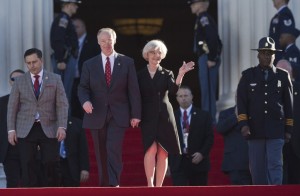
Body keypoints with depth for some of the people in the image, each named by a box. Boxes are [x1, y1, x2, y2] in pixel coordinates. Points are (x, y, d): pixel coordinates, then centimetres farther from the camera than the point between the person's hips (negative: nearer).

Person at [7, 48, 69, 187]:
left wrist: (62, 127, -10)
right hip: (26, 130, 0)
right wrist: (11, 129, -3)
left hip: (48, 129, 0)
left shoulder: (55, 79, 7)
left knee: (51, 164, -5)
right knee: (28, 166, -3)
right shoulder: (19, 81, 8)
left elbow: (62, 104, 2)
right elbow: (12, 107, 7)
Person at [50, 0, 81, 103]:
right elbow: (58, 41, -22)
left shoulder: (64, 18, 20)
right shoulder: (63, 19, -12)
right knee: (65, 90, -9)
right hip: (65, 60, -10)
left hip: (66, 59, 10)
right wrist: (60, 60, -24)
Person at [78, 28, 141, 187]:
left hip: (118, 115, -2)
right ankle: (104, 185, 12)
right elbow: (83, 88, 5)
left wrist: (135, 114, -2)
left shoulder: (127, 63, 4)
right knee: (101, 153, 5)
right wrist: (85, 101, -18)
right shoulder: (89, 65, 8)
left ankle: (114, 184, -21)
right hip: (97, 114, 2)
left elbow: (133, 90, 3)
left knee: (114, 149, -17)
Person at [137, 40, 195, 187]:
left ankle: (158, 187, 4)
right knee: (151, 149, -19)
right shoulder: (140, 75, 8)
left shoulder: (167, 74, 10)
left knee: (163, 152, -1)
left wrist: (180, 75, -22)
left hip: (164, 117, 2)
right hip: (148, 118, -2)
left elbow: (173, 90, -8)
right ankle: (150, 184, -19)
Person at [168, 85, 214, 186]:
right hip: (178, 163, 0)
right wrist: (167, 162, 2)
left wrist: (202, 153, -12)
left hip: (198, 161, 0)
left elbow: (209, 138, 2)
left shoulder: (204, 115, 5)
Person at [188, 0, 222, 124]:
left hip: (207, 59, -10)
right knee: (209, 89, 12)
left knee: (207, 89, -7)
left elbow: (212, 38, -24)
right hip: (206, 58, 10)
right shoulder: (202, 18, 18)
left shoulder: (203, 18, -12)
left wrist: (211, 59, -21)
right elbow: (217, 40, 20)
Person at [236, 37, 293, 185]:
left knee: (275, 165, -8)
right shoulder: (248, 75, 7)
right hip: (255, 129, 1)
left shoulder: (283, 76, 7)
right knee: (257, 168, 3)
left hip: (276, 129, -1)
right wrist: (243, 124, -7)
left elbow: (289, 104, 9)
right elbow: (241, 102, 4)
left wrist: (289, 129, 6)